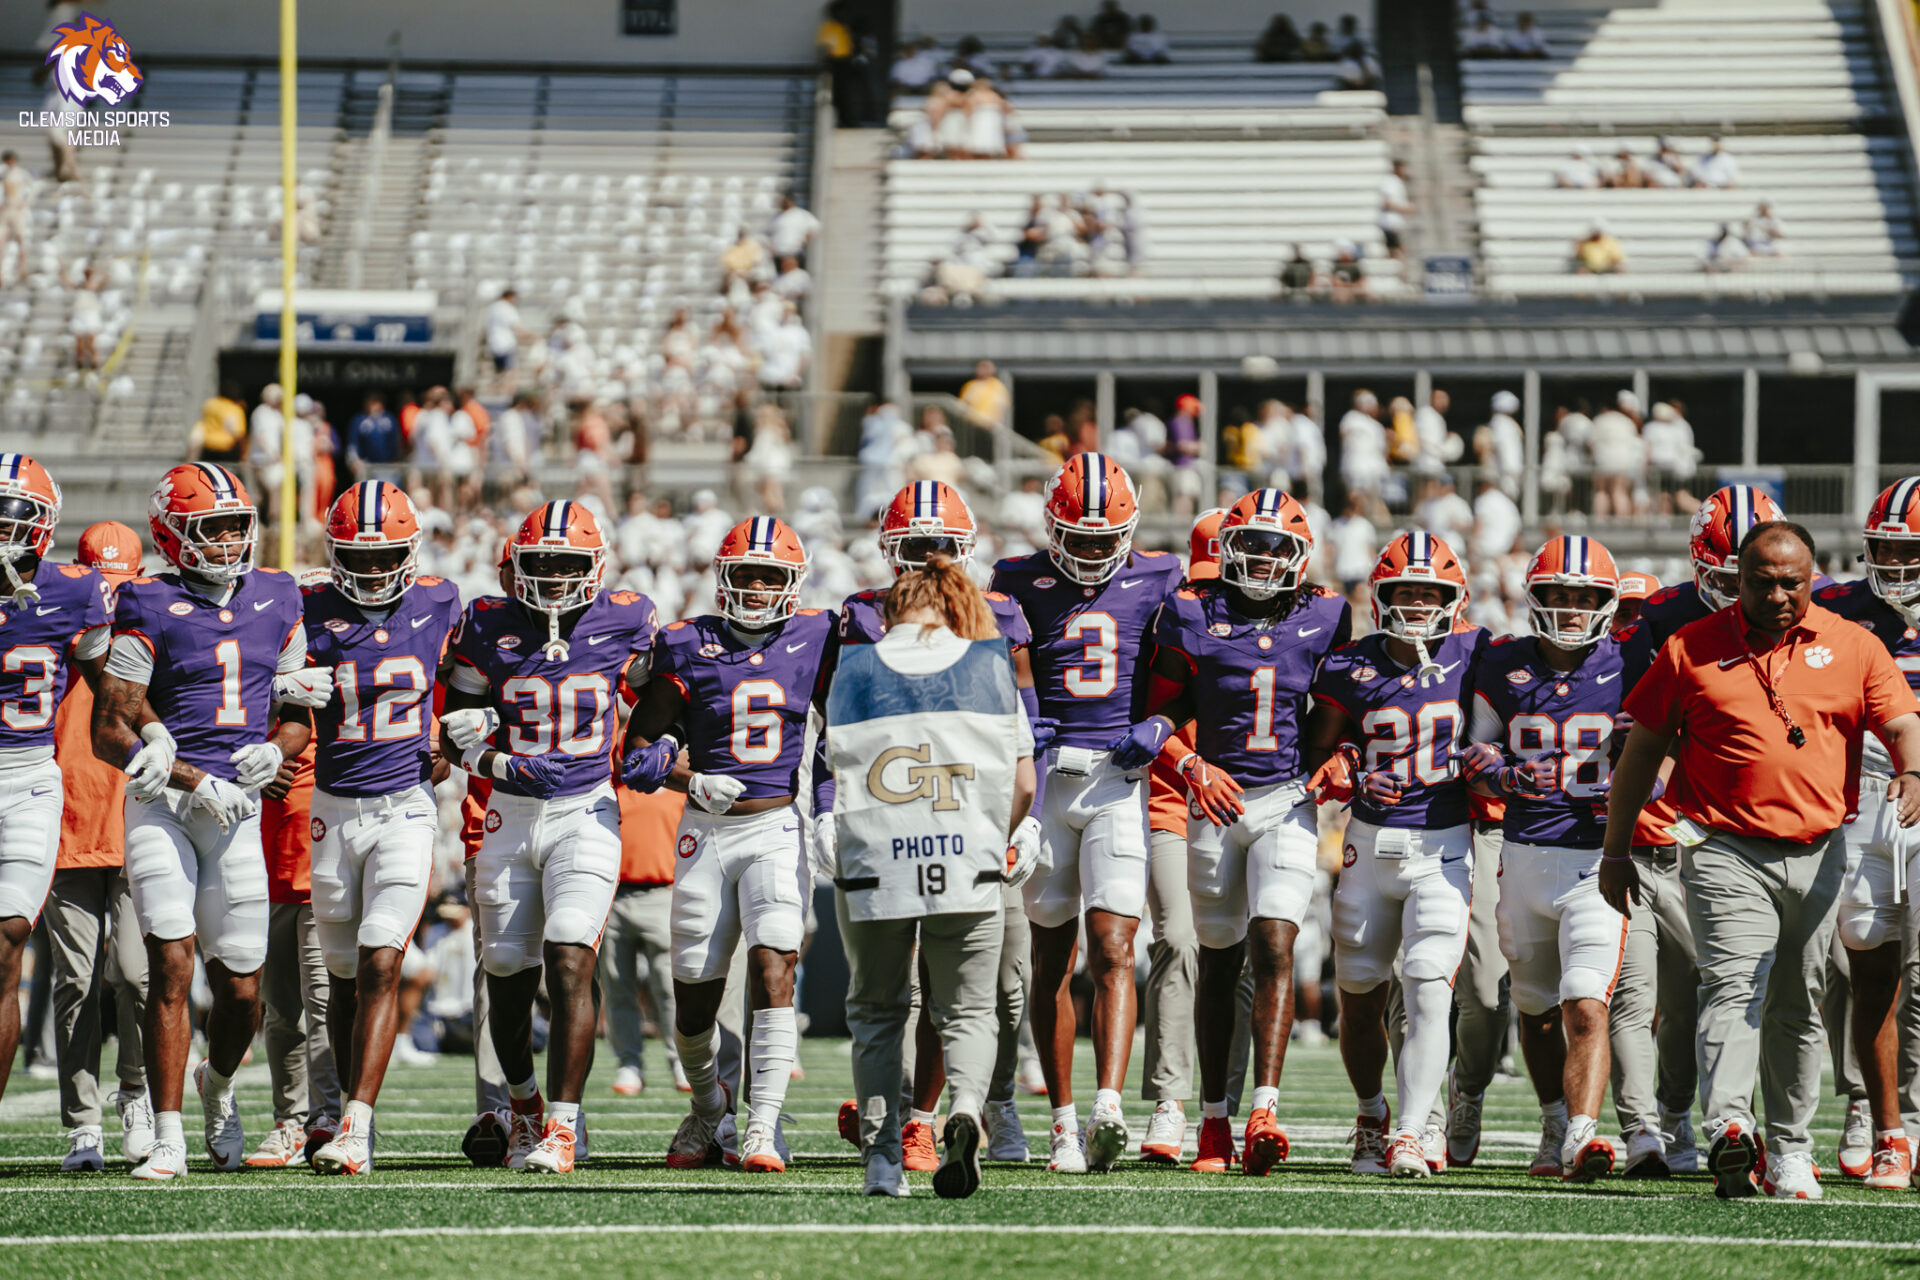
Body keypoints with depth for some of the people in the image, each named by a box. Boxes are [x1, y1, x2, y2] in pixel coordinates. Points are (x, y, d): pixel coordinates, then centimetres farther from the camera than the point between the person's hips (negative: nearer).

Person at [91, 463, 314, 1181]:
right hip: (162, 800, -4)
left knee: (240, 988, 5)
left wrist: (274, 752, -4)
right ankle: (167, 1138, -10)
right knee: (171, 967, -14)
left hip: (238, 809, 4)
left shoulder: (276, 602, 11)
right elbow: (109, 733, -6)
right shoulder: (151, 610, -4)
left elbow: (299, 715, 19)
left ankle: (218, 1085, 38)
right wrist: (194, 782, -13)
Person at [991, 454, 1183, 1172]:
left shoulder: (1158, 581, 7)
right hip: (1047, 780, 1)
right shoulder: (1022, 585, 7)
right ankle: (1063, 1124, 13)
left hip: (1122, 781, -1)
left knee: (1112, 949, -14)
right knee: (1052, 959, 6)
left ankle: (1108, 1112, -24)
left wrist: (1162, 729, -5)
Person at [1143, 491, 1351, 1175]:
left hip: (1287, 803, 0)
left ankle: (1265, 1115, -24)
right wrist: (1193, 765, -10)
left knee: (1274, 948, -15)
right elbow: (1161, 710, 5)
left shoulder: (1324, 619, 4)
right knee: (1219, 960, 8)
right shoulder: (1193, 617, 0)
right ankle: (1213, 1121, 18)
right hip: (1216, 801, 1)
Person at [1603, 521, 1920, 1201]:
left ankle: (1789, 1149, 21)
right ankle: (1729, 1131, -35)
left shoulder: (1853, 647, 6)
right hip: (1726, 854, -3)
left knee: (1798, 1009, 10)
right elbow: (1642, 751, 8)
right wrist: (1616, 852, 9)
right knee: (1734, 985, -20)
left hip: (1816, 856, 3)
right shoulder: (1692, 649, 2)